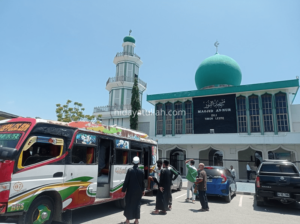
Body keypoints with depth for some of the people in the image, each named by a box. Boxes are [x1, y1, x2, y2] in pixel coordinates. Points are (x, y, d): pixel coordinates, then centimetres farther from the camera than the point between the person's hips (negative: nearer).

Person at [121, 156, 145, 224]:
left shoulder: (130, 170, -12)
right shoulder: (141, 171, -2)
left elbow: (126, 181, -11)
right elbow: (142, 182, 5)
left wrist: (124, 190, -3)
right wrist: (142, 190, 17)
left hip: (130, 190, -3)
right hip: (138, 191, 3)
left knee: (129, 204, 8)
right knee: (137, 204, 12)